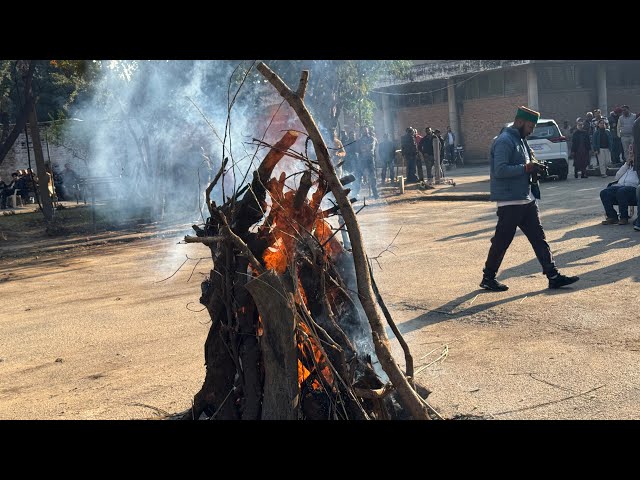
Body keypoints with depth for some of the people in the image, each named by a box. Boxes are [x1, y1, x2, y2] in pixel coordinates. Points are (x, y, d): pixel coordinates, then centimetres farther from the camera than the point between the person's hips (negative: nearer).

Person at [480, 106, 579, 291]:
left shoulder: (520, 140, 16)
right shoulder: (504, 141, -15)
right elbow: (500, 170, -25)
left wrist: (533, 168, 5)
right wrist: (526, 168, -20)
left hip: (527, 199, 10)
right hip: (510, 201, -10)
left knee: (538, 237, 8)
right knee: (502, 241, 0)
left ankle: (553, 276, 12)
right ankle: (488, 278, 13)